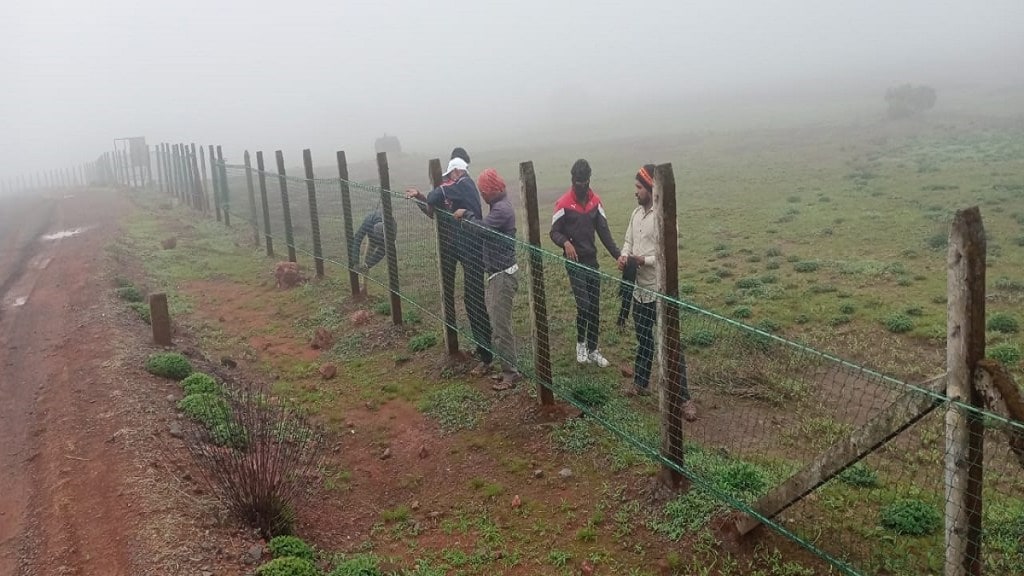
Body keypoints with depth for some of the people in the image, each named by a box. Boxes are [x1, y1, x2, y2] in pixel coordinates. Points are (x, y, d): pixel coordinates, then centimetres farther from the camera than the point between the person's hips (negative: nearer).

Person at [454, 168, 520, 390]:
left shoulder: (502, 209, -18)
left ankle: (510, 372, 3)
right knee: (497, 324, 15)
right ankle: (508, 367, 23)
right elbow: (487, 230, 14)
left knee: (501, 326, -5)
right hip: (497, 274, 11)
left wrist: (466, 214, -14)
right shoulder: (499, 206, 14)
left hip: (503, 276, -11)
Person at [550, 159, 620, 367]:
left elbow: (604, 231, 5)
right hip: (574, 262, -5)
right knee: (584, 305, -13)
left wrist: (618, 255, -5)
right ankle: (580, 343, 12)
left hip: (592, 261, 5)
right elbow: (554, 232, -7)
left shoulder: (595, 201, 4)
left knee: (595, 307, 8)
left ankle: (593, 349, 21)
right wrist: (565, 243, -29)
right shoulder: (564, 203, -10)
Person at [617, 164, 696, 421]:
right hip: (640, 289, 8)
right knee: (643, 340, 22)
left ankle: (684, 398, 4)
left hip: (660, 292, -8)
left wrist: (640, 260, -21)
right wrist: (624, 256, -7)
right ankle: (640, 384, 37)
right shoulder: (636, 213, 7)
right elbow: (628, 241, 13)